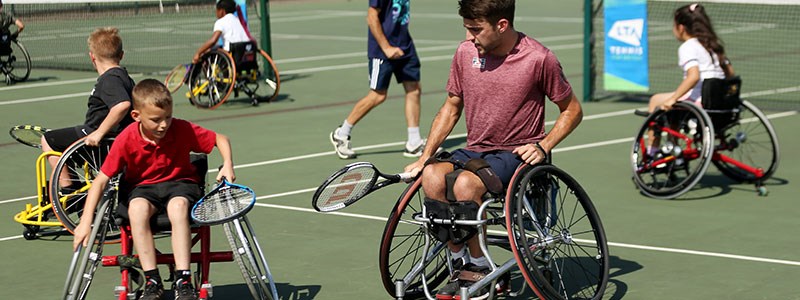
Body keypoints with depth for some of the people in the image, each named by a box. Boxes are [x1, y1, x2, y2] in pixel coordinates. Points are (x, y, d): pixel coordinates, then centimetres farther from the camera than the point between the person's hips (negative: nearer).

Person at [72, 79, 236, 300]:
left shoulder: (182, 130, -15)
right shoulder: (126, 140, -17)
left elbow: (221, 139, -1)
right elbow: (101, 180, -15)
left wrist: (227, 164, -21)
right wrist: (86, 222, -22)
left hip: (180, 182, 0)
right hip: (143, 187, 0)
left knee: (178, 205, -36)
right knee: (137, 208, -35)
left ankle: (183, 280, -35)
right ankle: (152, 280, -29)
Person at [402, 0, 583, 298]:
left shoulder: (539, 58, -10)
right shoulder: (465, 53, 3)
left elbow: (572, 110, 2)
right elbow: (451, 108, 15)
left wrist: (543, 146, -13)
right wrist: (424, 157, 6)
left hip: (518, 154, -5)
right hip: (474, 150, 5)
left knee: (465, 184, -33)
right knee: (432, 177, -27)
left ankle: (479, 269, -13)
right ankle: (460, 263, -12)